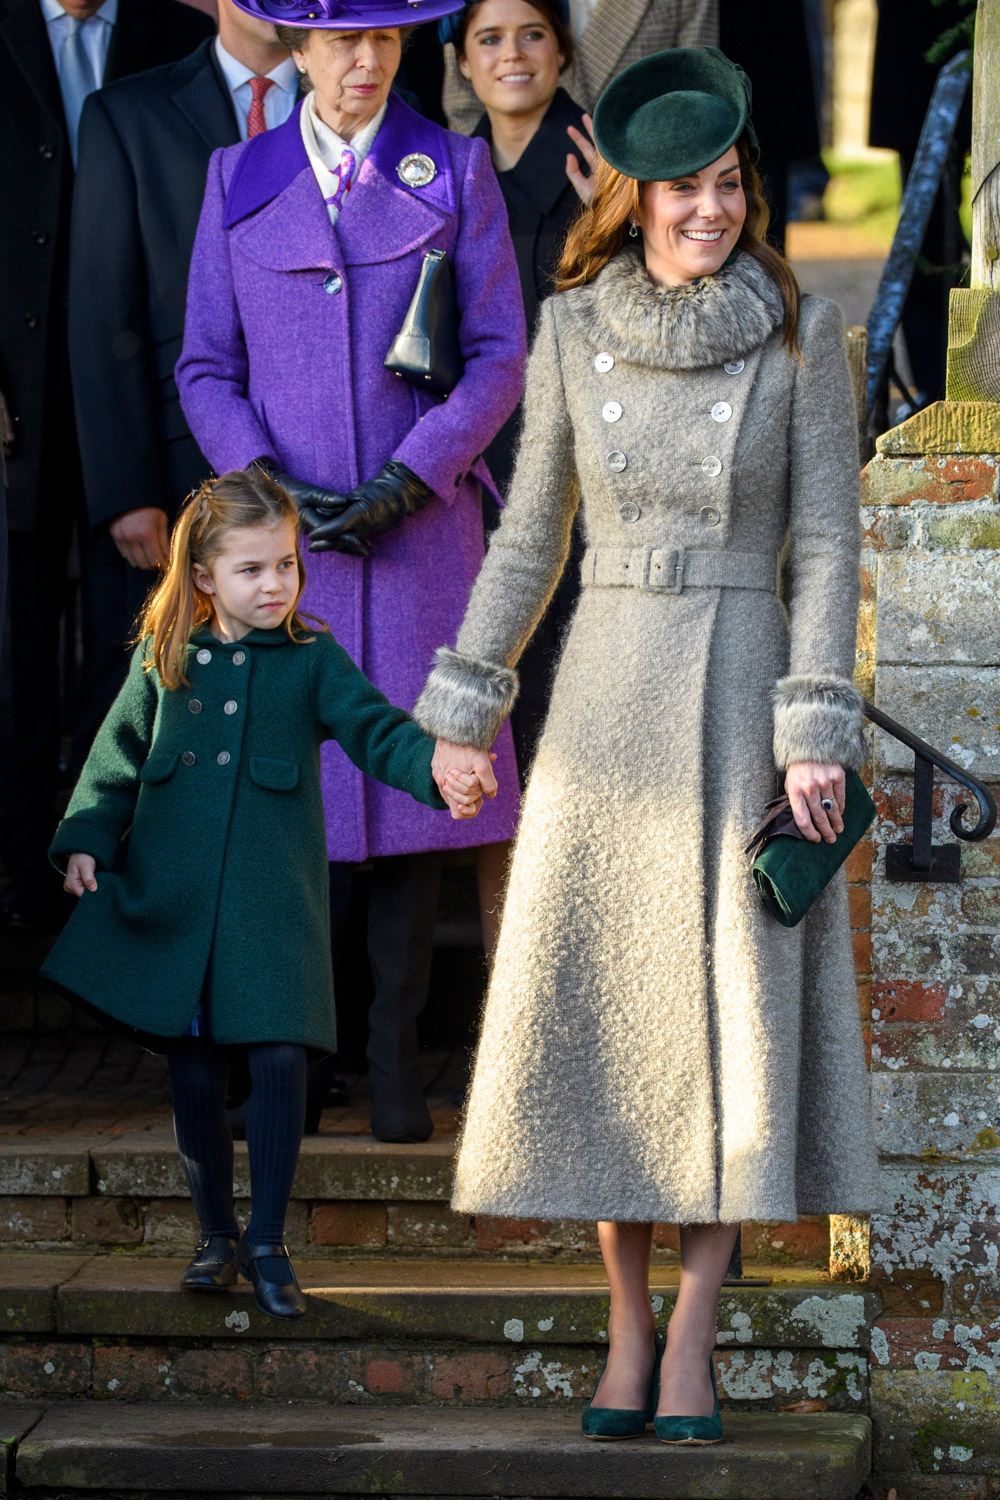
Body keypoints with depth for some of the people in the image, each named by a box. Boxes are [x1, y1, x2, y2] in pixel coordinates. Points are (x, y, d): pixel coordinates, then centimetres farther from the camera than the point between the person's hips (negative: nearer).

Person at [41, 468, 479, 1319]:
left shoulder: (313, 662, 3)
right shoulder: (162, 662, 7)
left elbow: (376, 731, -6)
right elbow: (117, 760, 13)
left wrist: (436, 766, -25)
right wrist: (87, 839, 1)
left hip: (274, 899, -1)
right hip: (170, 898, 1)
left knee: (280, 1058, -10)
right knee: (194, 1071, 5)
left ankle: (268, 1241, 4)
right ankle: (217, 1237, 21)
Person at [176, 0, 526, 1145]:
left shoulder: (453, 172, 6)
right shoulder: (239, 181, 9)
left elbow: (499, 356, 3)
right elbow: (205, 366, 9)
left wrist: (405, 482, -9)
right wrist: (268, 486, -7)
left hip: (420, 526, 0)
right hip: (284, 533, 1)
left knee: (415, 781, -2)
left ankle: (396, 1056, 5)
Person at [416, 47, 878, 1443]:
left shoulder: (802, 332, -3)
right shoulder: (573, 331, 4)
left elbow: (828, 542, -4)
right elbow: (530, 532, 10)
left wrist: (818, 730, -11)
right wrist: (463, 707, 8)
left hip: (744, 694, -2)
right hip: (606, 693, 2)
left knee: (733, 1004, -3)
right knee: (598, 1006, 2)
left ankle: (693, 1342, 5)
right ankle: (627, 1331, 13)